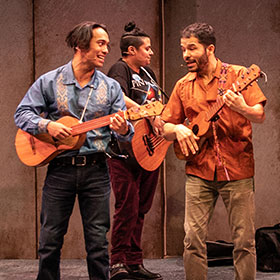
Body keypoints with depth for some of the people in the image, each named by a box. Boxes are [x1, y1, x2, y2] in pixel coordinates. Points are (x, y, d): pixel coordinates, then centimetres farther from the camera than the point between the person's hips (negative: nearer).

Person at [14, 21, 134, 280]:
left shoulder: (111, 87, 5)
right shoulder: (49, 82, 2)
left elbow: (126, 130, 3)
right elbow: (22, 114, 2)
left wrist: (123, 129, -21)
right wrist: (47, 125, -16)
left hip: (96, 170, 1)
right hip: (60, 168, -1)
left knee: (98, 240, 4)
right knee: (50, 239, 5)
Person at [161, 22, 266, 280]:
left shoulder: (238, 75, 1)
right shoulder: (183, 85, 11)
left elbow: (260, 116, -6)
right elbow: (166, 128, 15)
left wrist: (242, 109, -27)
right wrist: (178, 129, -7)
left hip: (237, 171, -3)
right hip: (199, 171, 3)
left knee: (244, 240, -1)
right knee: (193, 239, -2)